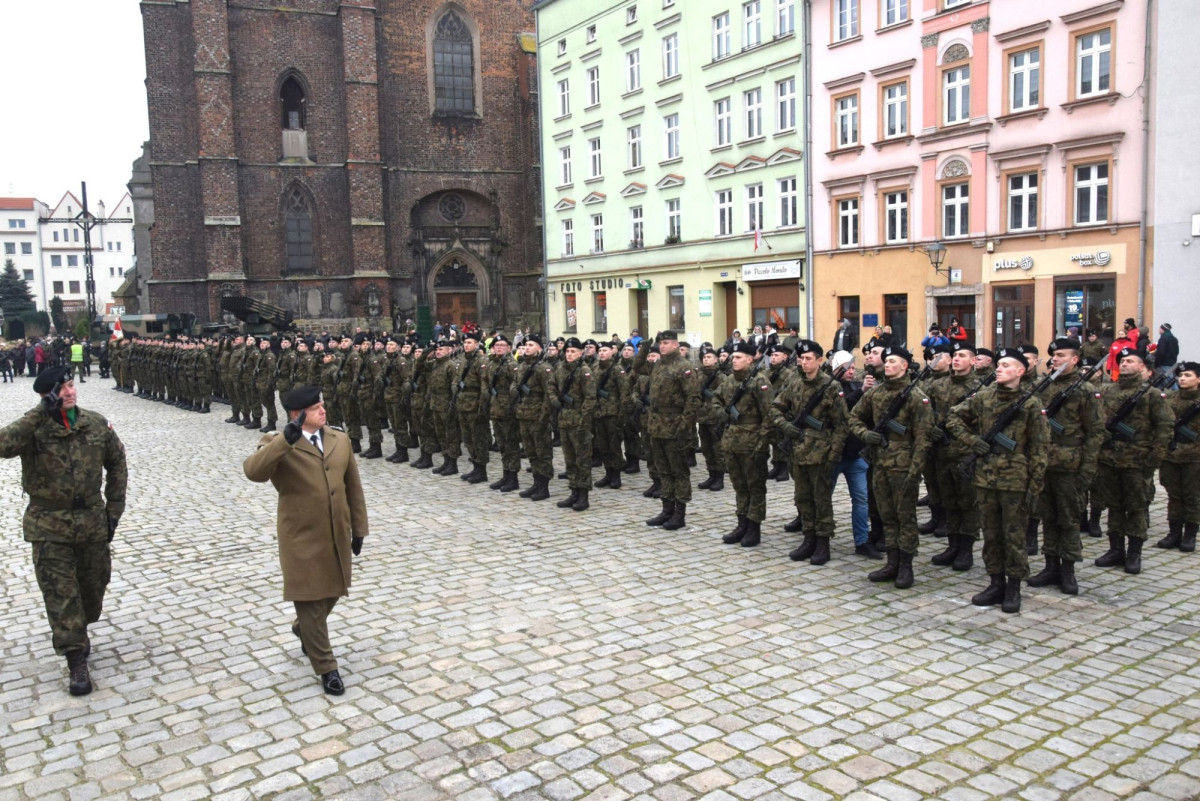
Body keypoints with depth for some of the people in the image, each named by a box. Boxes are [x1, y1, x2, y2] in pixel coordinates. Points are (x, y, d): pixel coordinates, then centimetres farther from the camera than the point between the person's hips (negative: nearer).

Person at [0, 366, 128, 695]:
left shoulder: (97, 425, -2)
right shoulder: (35, 429, -12)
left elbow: (117, 464, 10)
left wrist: (114, 509, 8)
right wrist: (42, 412, -31)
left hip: (92, 521, 3)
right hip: (49, 525, -3)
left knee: (94, 585, 17)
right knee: (61, 594, -1)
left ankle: (77, 632, 44)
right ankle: (77, 662, 7)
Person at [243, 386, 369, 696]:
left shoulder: (340, 440, 6)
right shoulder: (277, 445, -9)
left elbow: (353, 487, 10)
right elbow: (253, 471, -30)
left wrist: (358, 528, 10)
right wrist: (286, 439, -39)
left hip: (337, 535, 5)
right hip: (302, 538, -5)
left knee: (331, 592, 20)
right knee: (310, 601, 3)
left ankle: (302, 628, 50)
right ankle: (326, 667, 15)